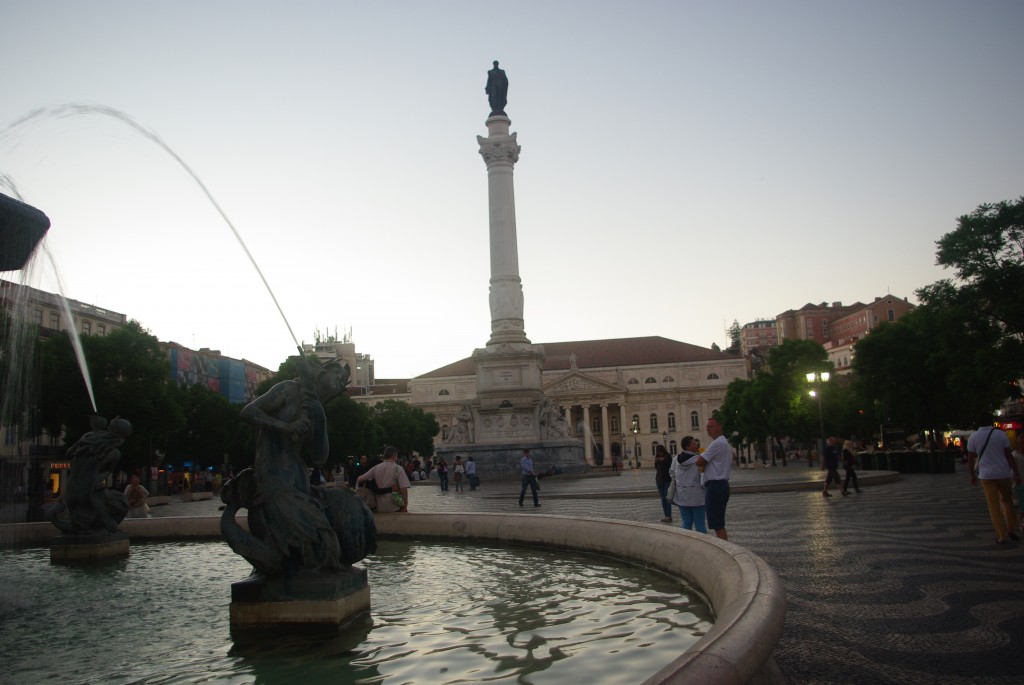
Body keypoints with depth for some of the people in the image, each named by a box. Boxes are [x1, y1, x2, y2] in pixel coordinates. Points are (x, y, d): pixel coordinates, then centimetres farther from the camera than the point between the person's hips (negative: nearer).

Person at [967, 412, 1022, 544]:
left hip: (986, 475, -1)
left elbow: (970, 458, 0)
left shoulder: (973, 437, -2)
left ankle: (1001, 536, 3)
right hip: (1003, 473, 1)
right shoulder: (1000, 434, -3)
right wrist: (1016, 473, 0)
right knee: (1007, 500, 20)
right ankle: (1011, 529, 19)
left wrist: (972, 475, 11)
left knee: (994, 505, 4)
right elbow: (1009, 456, -6)